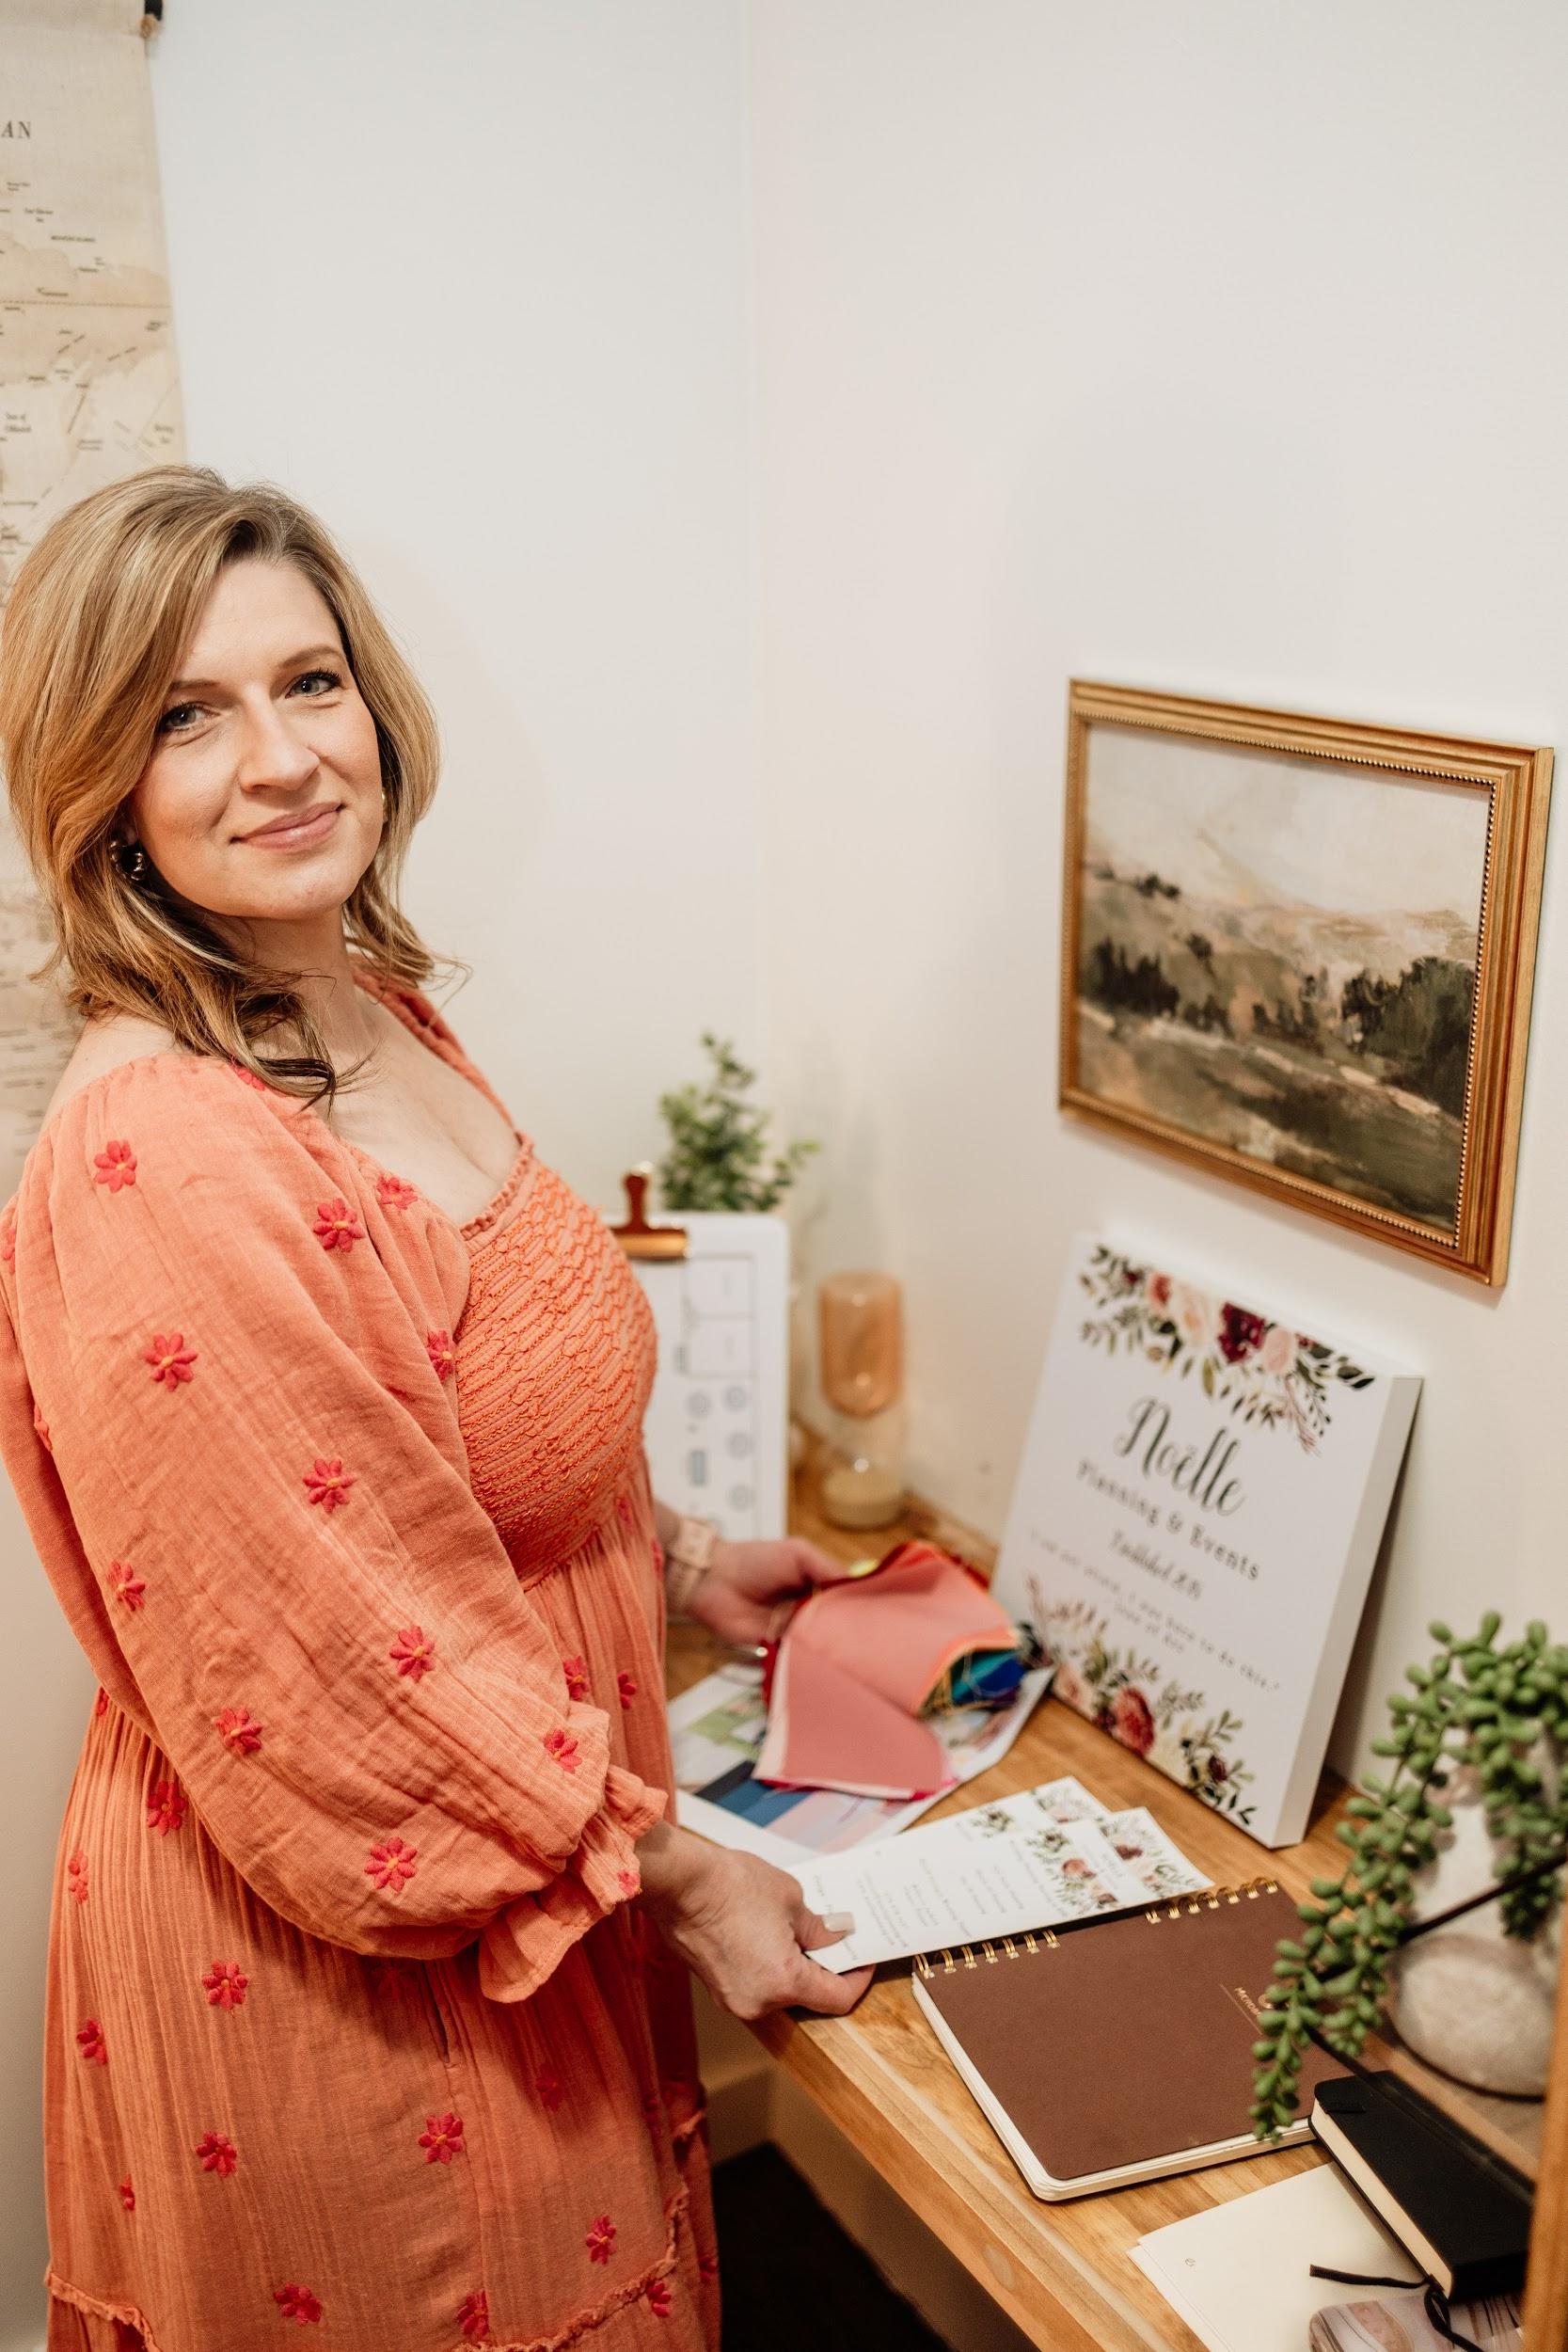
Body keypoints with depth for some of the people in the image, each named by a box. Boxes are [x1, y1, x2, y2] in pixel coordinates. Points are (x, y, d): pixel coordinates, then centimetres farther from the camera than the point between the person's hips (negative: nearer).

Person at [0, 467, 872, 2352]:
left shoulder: (384, 1020, 0)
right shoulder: (160, 1164, -30)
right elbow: (353, 1687, -25)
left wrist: (669, 1555, 14)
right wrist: (676, 1878, -15)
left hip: (528, 1881, 9)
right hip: (328, 1965, -8)